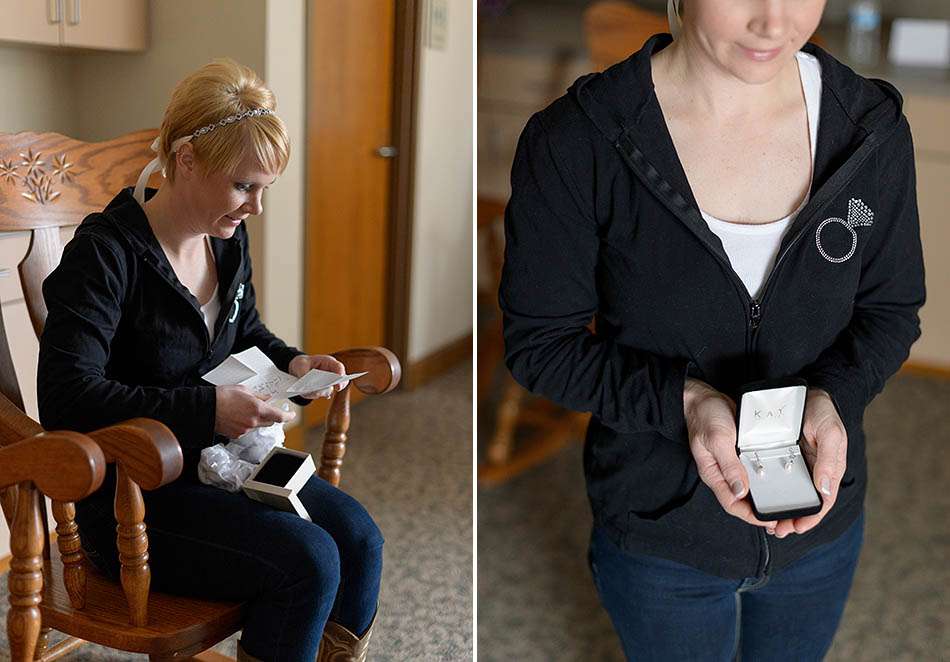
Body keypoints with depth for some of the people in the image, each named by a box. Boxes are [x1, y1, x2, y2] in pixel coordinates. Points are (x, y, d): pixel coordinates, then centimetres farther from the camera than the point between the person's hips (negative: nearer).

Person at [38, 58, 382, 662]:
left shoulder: (228, 239, 4)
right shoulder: (105, 254, -18)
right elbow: (67, 399, -26)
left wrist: (291, 362, -1)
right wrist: (207, 408, -30)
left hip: (218, 456, 7)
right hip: (132, 498, -7)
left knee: (359, 538, -12)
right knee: (308, 561, -23)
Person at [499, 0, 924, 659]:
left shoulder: (873, 128, -13)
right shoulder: (573, 143, -23)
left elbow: (892, 311, -1)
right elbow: (539, 343, -15)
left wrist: (834, 398, -22)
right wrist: (682, 399, -30)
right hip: (659, 534, -3)